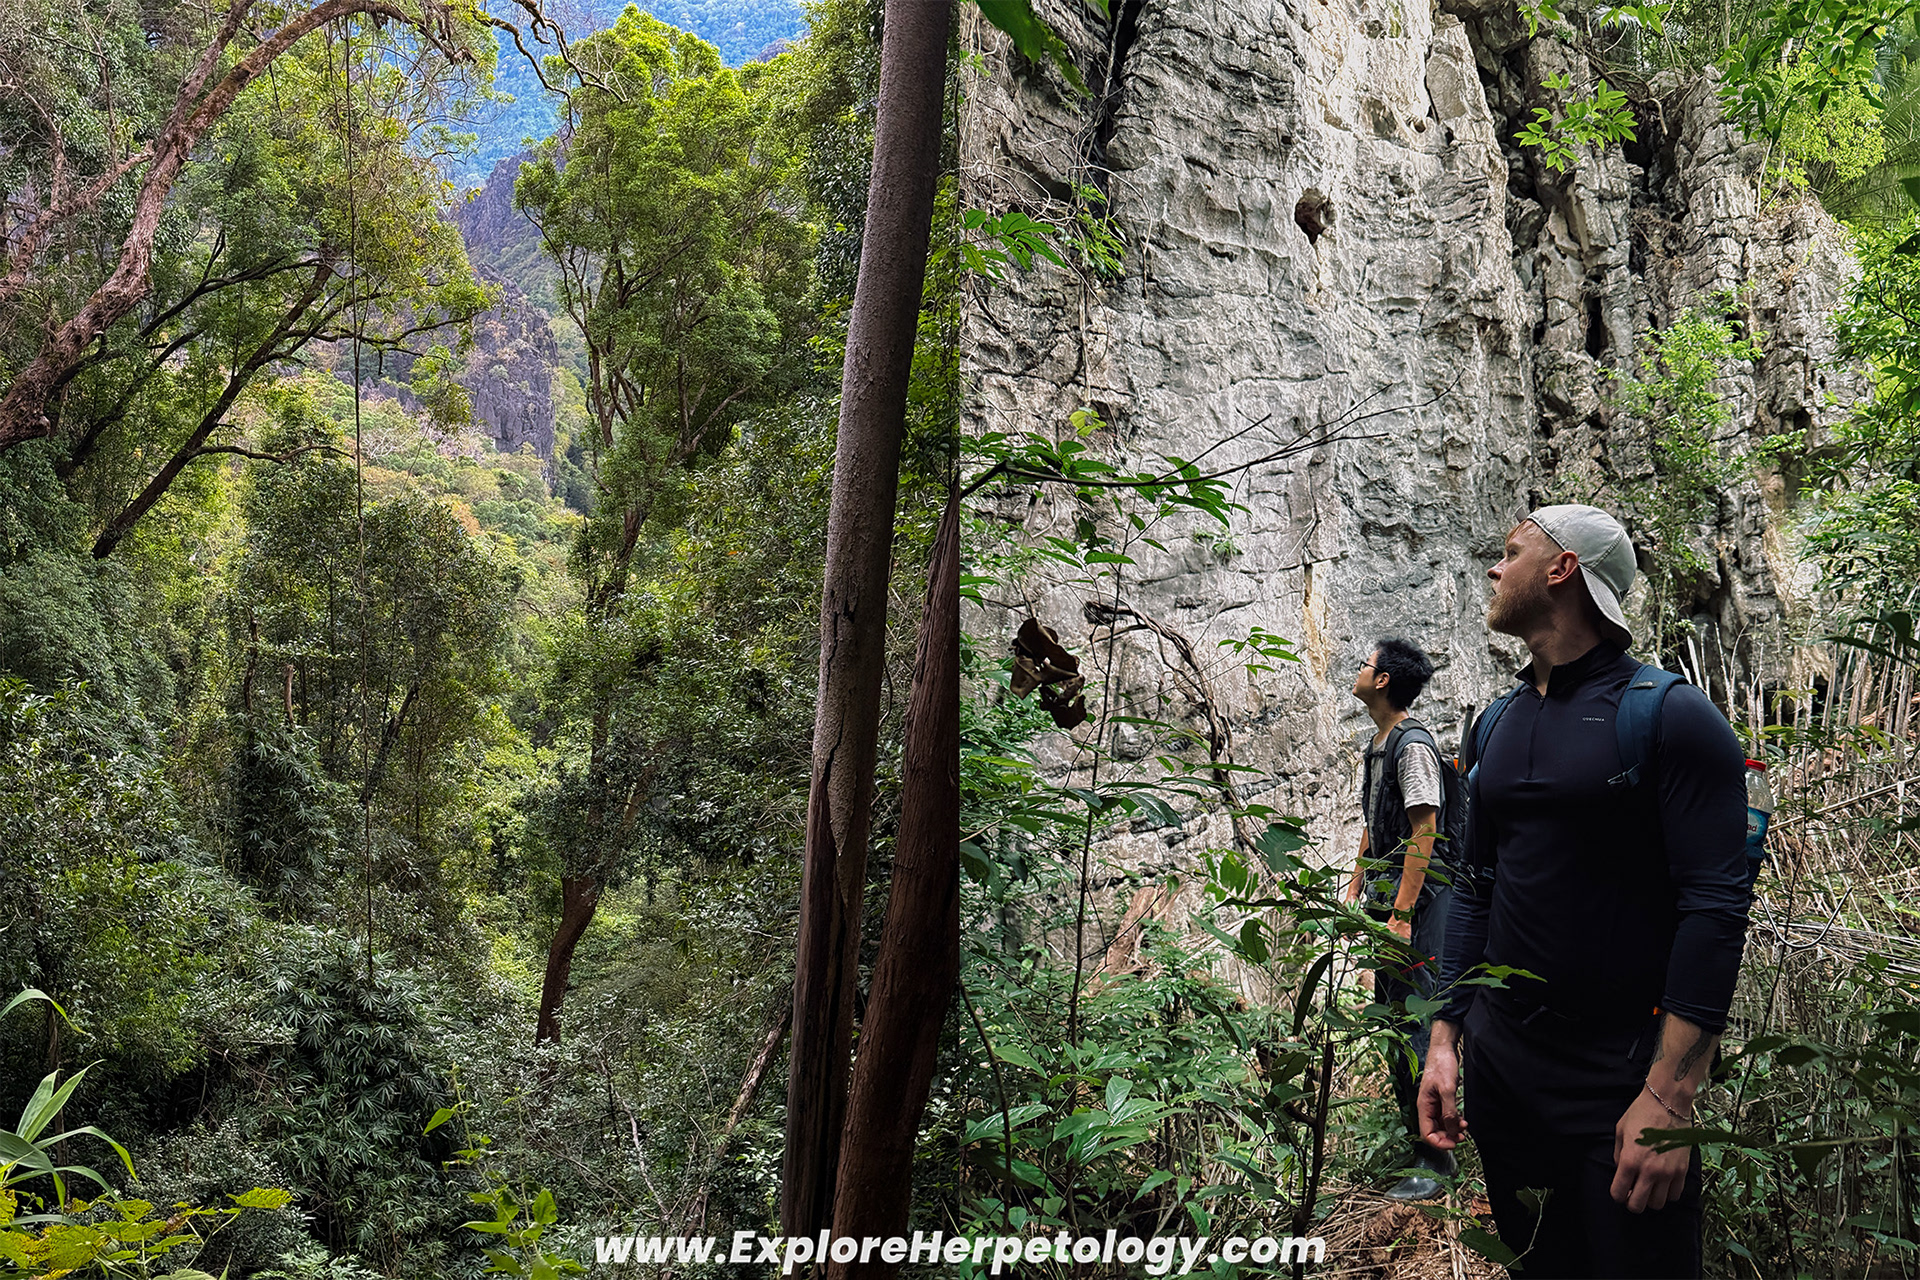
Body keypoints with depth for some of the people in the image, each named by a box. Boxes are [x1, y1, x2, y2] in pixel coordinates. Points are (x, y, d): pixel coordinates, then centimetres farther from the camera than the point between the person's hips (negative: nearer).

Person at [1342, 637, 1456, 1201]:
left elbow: (1423, 835, -19)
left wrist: (1402, 915, -21)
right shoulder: (1378, 744, 15)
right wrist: (1355, 891, 18)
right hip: (1385, 901, 10)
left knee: (1415, 1027, -8)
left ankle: (1434, 1157, -1)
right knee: (1390, 1021, 14)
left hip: (1417, 901, -10)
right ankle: (1409, 1135, 24)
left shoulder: (1413, 745, -14)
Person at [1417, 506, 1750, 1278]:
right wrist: (1446, 1038, 6)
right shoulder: (1497, 724, 9)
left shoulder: (1671, 717, -11)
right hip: (1499, 1061, 6)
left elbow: (1713, 908, -16)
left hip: (1620, 1070, -6)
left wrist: (1669, 1097, -22)